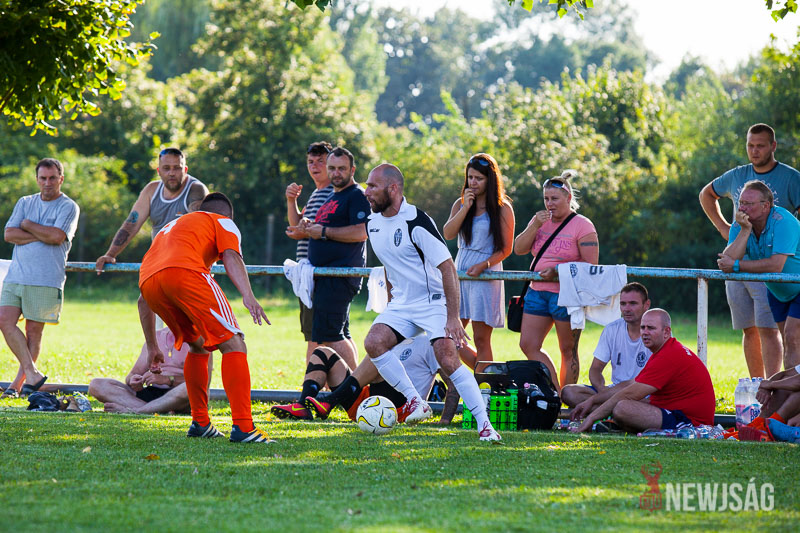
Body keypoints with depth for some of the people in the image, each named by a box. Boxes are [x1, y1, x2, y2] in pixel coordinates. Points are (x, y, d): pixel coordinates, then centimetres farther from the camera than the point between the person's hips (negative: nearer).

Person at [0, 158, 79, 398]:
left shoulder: (68, 207, 2)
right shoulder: (25, 203, 16)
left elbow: (57, 236, -14)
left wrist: (28, 225, -1)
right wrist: (43, 235, -6)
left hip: (46, 279, -4)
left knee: (34, 330, -2)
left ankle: (19, 381, 5)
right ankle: (32, 373, -7)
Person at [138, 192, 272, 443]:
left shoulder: (171, 226, 44)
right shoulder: (223, 222, 28)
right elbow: (231, 256, 1)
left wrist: (151, 346, 48)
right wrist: (248, 295, -15)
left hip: (147, 280, 6)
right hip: (185, 272, -6)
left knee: (198, 346, 27)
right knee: (233, 345, -3)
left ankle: (200, 423, 24)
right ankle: (243, 427, -16)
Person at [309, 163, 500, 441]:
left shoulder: (416, 222, -19)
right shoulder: (373, 223, 6)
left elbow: (447, 268, -20)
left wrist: (453, 317, -24)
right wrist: (390, 303, 23)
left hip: (433, 302, -7)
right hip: (401, 304, 7)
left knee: (447, 359, -21)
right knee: (374, 342, -19)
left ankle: (484, 425, -14)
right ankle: (415, 402, -9)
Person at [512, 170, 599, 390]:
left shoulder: (582, 225, -6)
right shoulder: (540, 220, 12)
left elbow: (590, 264, -12)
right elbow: (519, 249, 6)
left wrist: (558, 271, -19)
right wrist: (535, 226, -8)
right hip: (538, 292, 7)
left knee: (568, 351, 1)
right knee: (528, 346, 1)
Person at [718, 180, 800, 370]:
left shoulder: (782, 222, -28)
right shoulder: (739, 226, -8)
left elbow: (776, 265, -35)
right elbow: (728, 260, -23)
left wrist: (736, 265, -28)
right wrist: (745, 230, -30)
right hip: (777, 291, 7)